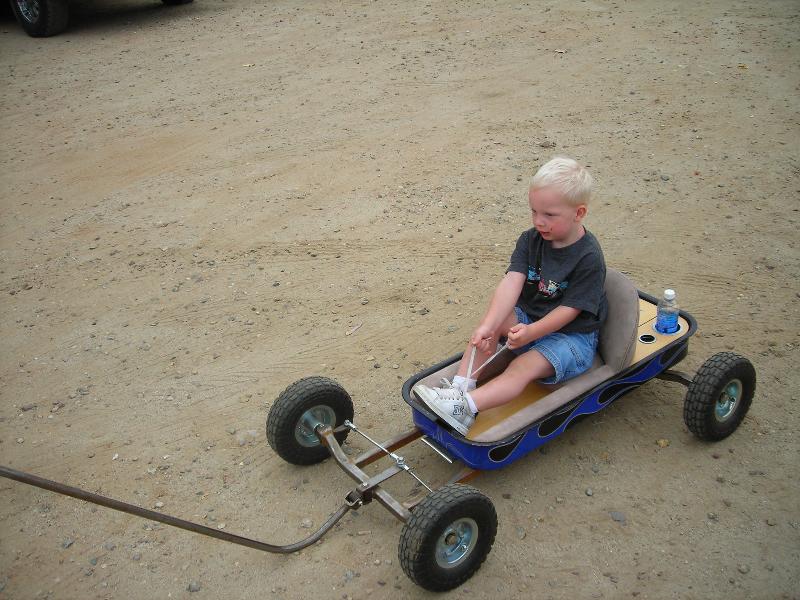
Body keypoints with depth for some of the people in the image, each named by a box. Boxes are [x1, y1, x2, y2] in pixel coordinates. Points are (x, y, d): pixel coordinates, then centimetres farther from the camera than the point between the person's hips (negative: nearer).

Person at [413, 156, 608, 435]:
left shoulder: (589, 258, -21)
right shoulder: (531, 240, -5)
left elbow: (569, 310, -21)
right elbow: (512, 282, -19)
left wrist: (531, 332, -34)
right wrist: (488, 326, -33)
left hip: (571, 334, -6)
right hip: (529, 317, 6)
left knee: (525, 365, -28)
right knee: (494, 319, -20)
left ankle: (465, 407, -44)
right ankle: (461, 385, -27)